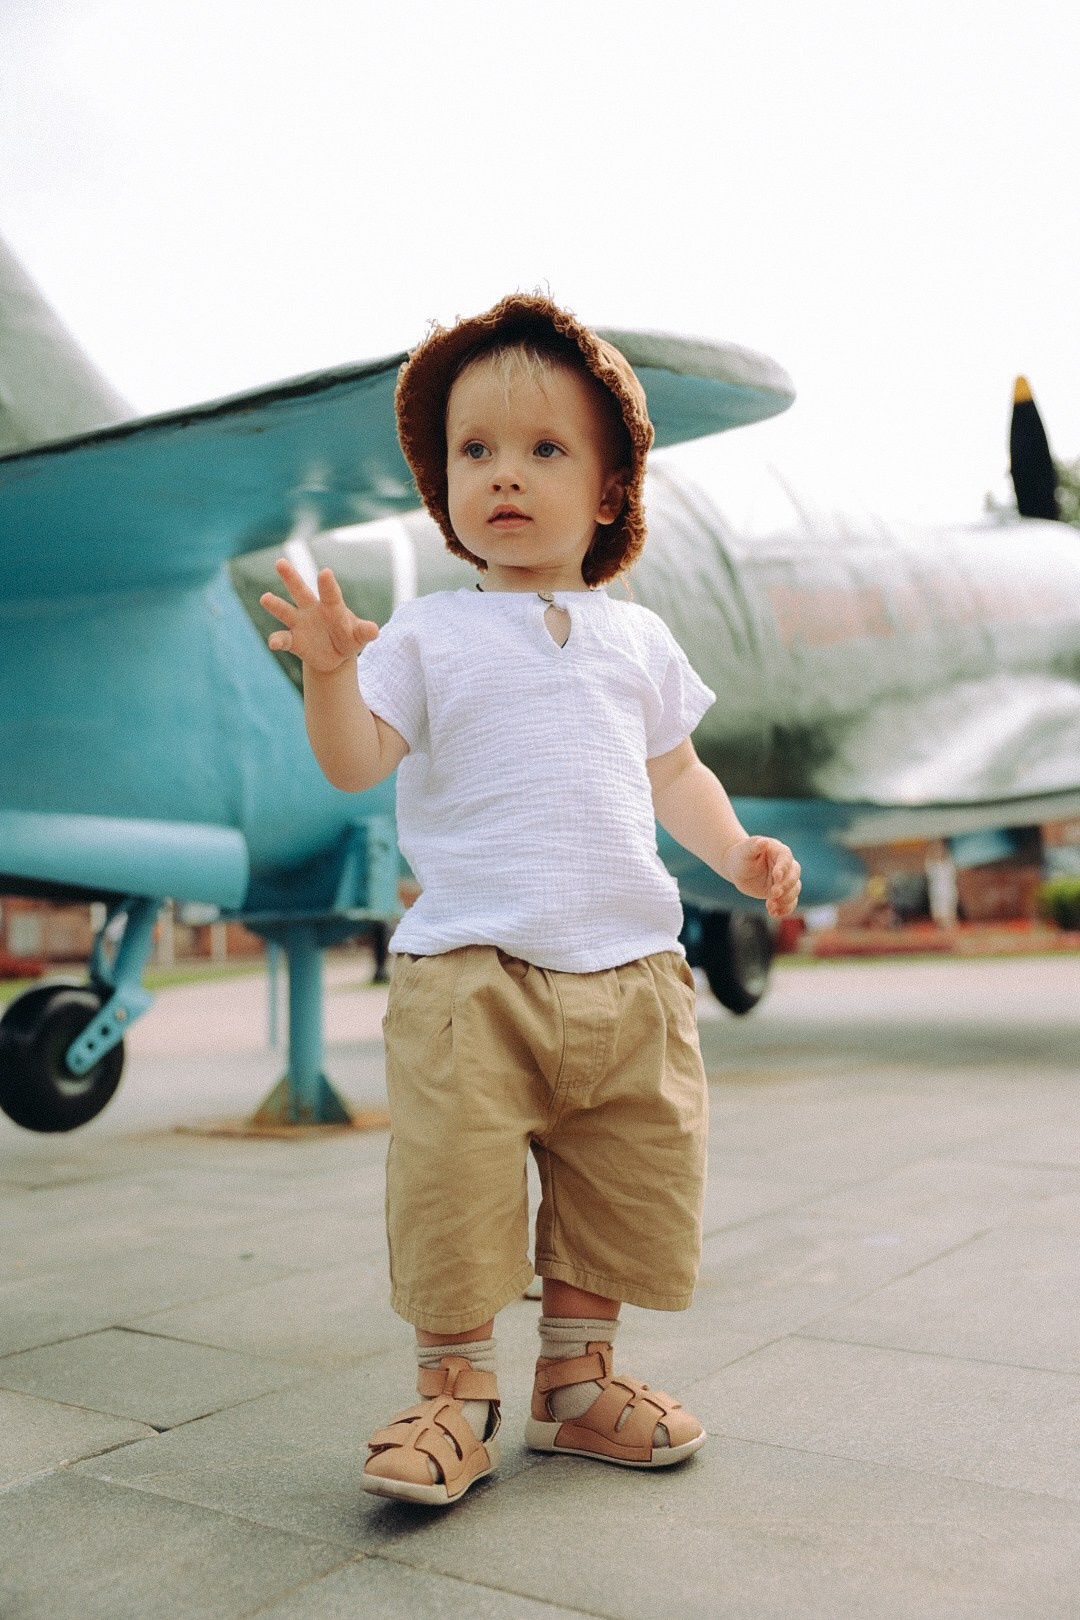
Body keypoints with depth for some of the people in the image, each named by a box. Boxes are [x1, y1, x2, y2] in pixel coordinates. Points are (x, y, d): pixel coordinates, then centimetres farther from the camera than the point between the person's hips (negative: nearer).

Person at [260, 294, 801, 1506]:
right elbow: (357, 763, -5)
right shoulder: (427, 633, 4)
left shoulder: (635, 637, 14)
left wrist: (737, 850, 8)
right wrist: (330, 672, -23)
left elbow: (671, 770, 23)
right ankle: (453, 1395, 14)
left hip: (628, 965, 4)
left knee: (628, 1189, 10)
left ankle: (576, 1381, 28)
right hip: (469, 968, -3)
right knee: (452, 1192, -6)